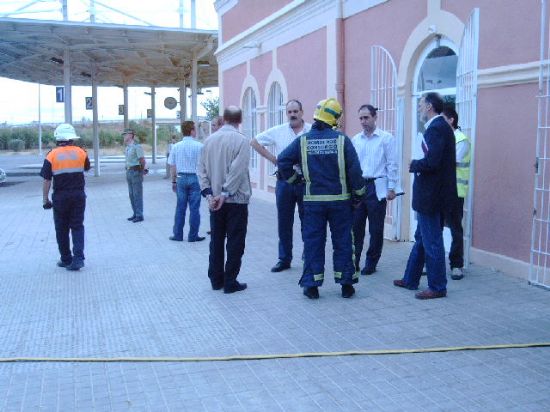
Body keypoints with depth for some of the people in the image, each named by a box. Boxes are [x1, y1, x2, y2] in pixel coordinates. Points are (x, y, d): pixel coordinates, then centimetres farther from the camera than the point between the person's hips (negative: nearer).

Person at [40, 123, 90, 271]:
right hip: (78, 195, 1)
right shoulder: (80, 152, -1)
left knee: (62, 229, 11)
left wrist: (45, 199, 0)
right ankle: (78, 258, -6)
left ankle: (66, 260, 18)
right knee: (77, 226, 6)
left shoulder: (52, 155, -6)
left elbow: (47, 180, -6)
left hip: (60, 197, -1)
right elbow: (87, 168, 19)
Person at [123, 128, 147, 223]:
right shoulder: (127, 147, 13)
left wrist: (142, 170, -3)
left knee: (137, 194, -4)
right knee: (131, 194, 12)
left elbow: (142, 160, -16)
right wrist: (128, 170, 12)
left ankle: (139, 215, 1)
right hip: (129, 172, 9)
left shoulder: (137, 146, -15)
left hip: (136, 172, -9)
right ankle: (135, 214, 21)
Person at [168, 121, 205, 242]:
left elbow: (172, 166, 6)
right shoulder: (199, 146, -8)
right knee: (194, 208, 3)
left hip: (181, 178, 3)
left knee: (180, 208, 11)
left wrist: (174, 181, 15)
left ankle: (177, 234, 17)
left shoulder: (176, 146, 3)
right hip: (195, 178, -3)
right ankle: (193, 236, 8)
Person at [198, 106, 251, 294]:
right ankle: (230, 282, 9)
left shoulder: (209, 140, 4)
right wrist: (225, 194, -15)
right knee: (235, 243, 4)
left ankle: (216, 280, 21)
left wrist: (208, 193, 0)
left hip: (215, 200, 5)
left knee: (216, 241, 14)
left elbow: (202, 169, 2)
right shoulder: (241, 140, -12)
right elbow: (237, 171, -19)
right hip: (236, 200, -5)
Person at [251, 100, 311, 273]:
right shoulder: (278, 131, 3)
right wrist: (272, 158, 3)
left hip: (306, 182, -2)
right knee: (284, 222, 9)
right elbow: (255, 142, 10)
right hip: (284, 182, 2)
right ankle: (284, 259, 20)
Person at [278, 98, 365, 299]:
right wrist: (359, 192, 4)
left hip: (313, 201, 1)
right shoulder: (342, 140, -6)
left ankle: (312, 285, 11)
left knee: (313, 242, 8)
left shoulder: (303, 140, -3)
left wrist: (292, 178, 9)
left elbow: (283, 160, -7)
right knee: (342, 241, 9)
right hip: (340, 199, 0)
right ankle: (346, 284, 16)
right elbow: (354, 168, -8)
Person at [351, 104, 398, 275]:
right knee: (355, 226, 3)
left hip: (376, 187, -3)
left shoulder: (386, 138, -2)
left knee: (376, 229, 4)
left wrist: (391, 188, -6)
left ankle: (371, 263, 16)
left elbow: (392, 164, -3)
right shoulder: (355, 139, 10)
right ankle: (353, 261, 12)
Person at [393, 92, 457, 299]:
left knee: (432, 242, 1)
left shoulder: (436, 128, -18)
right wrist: (417, 165, 3)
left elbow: (432, 162, -27)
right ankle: (410, 280, 30)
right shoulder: (440, 126, 12)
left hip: (431, 196, -10)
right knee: (421, 238, 18)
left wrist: (414, 165, -11)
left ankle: (437, 287, 12)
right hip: (430, 194, 10)